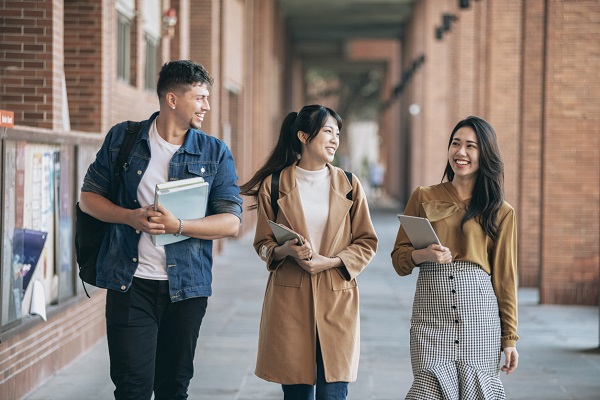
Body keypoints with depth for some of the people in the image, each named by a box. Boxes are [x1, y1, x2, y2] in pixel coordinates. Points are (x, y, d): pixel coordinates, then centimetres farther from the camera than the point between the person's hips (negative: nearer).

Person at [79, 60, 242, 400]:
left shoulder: (215, 153, 4)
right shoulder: (123, 139, 4)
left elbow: (232, 222, -2)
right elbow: (89, 197, 7)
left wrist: (177, 226, -17)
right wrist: (130, 217, -12)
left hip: (187, 287, 1)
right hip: (130, 282, -1)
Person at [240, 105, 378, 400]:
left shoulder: (349, 185, 7)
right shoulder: (274, 184, 3)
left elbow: (366, 243, 8)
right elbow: (263, 244, 7)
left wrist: (330, 261, -9)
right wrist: (286, 251, -15)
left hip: (337, 301, 1)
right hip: (289, 301, -1)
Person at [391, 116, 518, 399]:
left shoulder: (500, 212, 9)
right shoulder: (423, 198, 10)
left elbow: (504, 277, 9)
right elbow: (398, 259, 10)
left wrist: (509, 338, 7)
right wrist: (423, 255, -12)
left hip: (480, 314, 0)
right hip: (431, 315, 0)